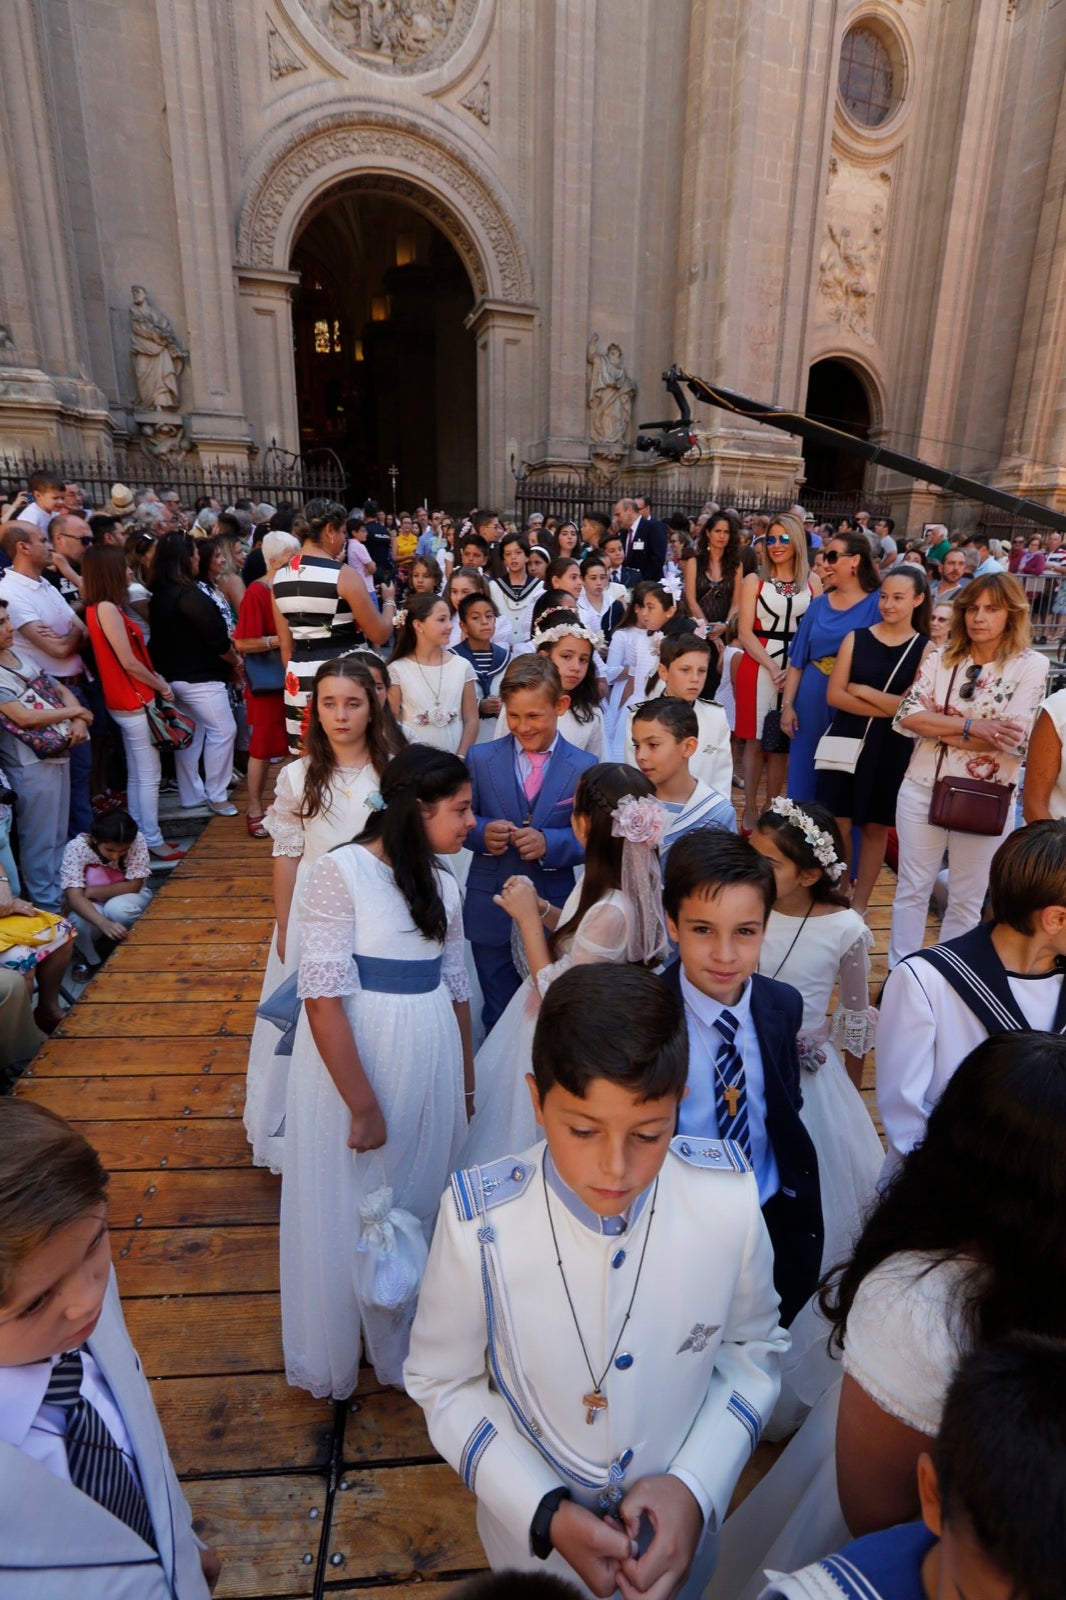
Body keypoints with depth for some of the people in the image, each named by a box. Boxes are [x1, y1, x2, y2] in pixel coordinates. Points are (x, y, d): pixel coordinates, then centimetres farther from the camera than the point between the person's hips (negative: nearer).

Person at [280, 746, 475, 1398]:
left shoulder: (443, 883, 2)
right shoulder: (343, 871, -18)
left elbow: (456, 988, 8)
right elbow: (323, 998, -20)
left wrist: (466, 1081, 14)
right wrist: (363, 1105, -17)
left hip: (431, 1063, 6)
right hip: (354, 1063, -6)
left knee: (419, 1204, 21)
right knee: (351, 1208, 14)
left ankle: (407, 1339, 47)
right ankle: (342, 1345, 42)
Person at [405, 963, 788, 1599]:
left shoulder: (730, 1198, -26)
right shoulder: (479, 1223, -30)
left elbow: (753, 1345, -7)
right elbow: (444, 1384, -12)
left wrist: (695, 1486, -17)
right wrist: (545, 1514, -20)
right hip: (533, 1530, -1)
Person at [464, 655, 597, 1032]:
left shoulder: (584, 768, -7)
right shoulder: (480, 758, -3)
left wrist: (549, 843, -26)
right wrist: (481, 832, -21)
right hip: (490, 913, 1)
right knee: (499, 1017, 17)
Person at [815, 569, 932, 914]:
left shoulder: (925, 649, -2)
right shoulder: (855, 639, 0)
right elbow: (834, 696, -8)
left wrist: (861, 690, -10)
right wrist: (890, 707, -15)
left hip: (891, 748, -1)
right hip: (847, 740, 1)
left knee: (876, 826, 10)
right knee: (839, 823, 3)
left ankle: (860, 902, 24)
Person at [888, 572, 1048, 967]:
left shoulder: (1031, 665, -7)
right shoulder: (941, 658, 1)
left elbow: (1014, 741, -17)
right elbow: (906, 716, -10)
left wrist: (935, 726, -13)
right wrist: (972, 726, -19)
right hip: (922, 792, 2)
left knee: (966, 902, 13)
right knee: (912, 891, 12)